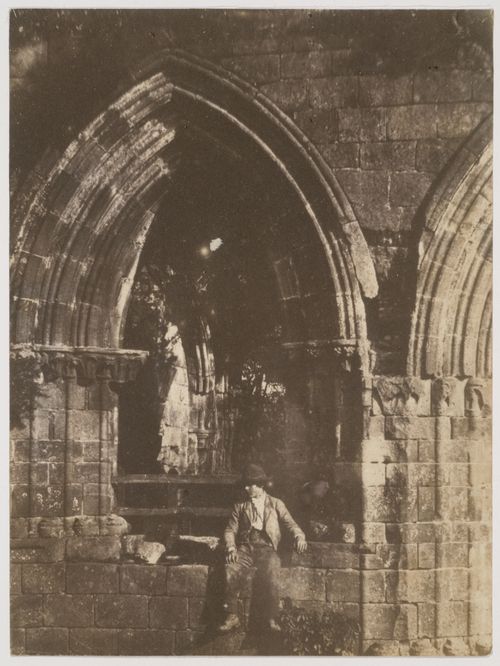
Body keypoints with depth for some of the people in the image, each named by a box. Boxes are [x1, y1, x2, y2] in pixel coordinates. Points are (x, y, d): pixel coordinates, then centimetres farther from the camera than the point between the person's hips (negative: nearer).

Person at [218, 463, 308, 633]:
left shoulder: (275, 504, 16)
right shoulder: (240, 506, 19)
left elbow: (290, 524, 7)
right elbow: (230, 530, 12)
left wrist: (299, 537, -15)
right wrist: (231, 548, -8)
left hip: (266, 547, -2)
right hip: (245, 547, 2)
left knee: (270, 575, -32)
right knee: (230, 571, -28)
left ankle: (271, 619, -17)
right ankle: (232, 616, -16)